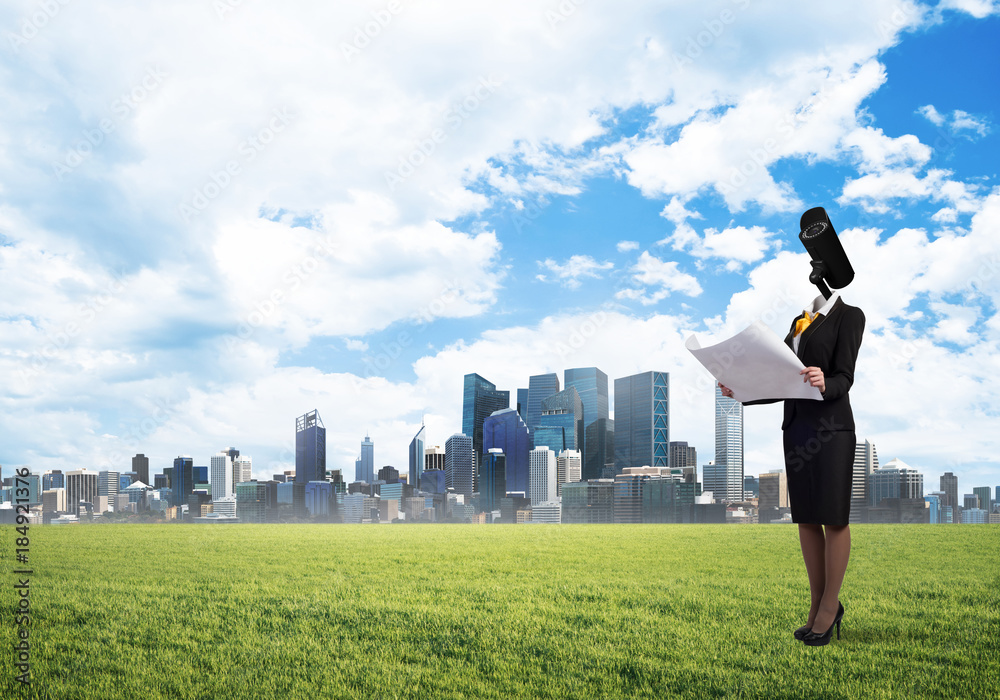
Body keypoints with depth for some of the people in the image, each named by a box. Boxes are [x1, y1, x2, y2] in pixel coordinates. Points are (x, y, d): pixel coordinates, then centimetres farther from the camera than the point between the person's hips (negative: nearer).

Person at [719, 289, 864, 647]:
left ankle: (830, 605, 8)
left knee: (833, 517, -1)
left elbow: (844, 378, -12)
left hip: (831, 429, -7)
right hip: (795, 427, 7)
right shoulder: (800, 321, 19)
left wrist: (825, 385, -34)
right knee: (805, 519, 8)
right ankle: (817, 606, 16)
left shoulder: (849, 316, -3)